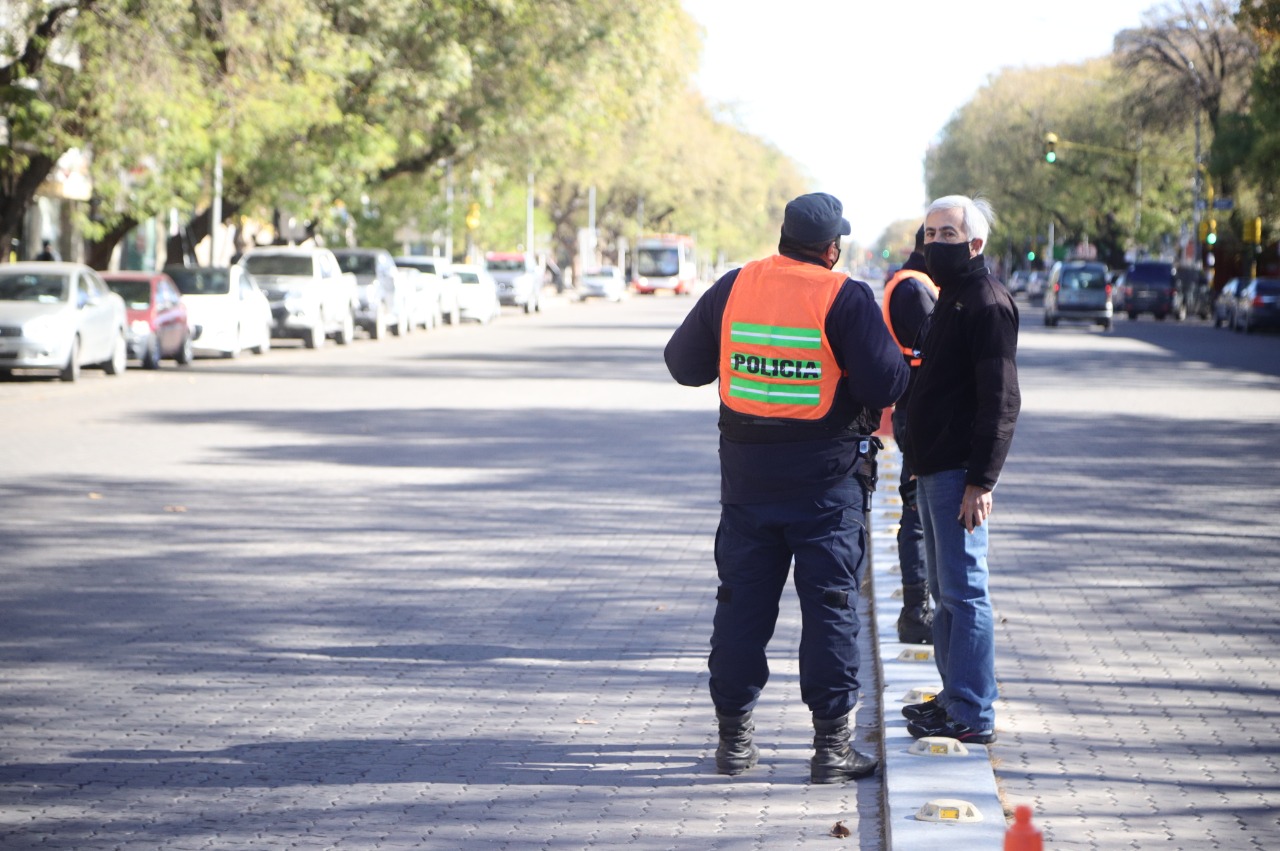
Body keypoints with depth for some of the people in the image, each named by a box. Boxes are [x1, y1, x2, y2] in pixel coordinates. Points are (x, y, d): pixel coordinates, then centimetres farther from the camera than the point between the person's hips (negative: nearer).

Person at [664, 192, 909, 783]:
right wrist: (899, 362, 6)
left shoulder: (733, 288, 1)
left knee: (742, 602, 11)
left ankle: (734, 739, 16)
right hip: (827, 479, -4)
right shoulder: (845, 298, -12)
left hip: (747, 476, 4)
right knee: (830, 606, 3)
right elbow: (886, 384, -15)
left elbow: (683, 363, 11)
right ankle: (831, 745, 3)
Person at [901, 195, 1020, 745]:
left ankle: (973, 715, -4)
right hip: (933, 469, 10)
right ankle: (954, 697, 24)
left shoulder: (987, 303, -14)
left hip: (959, 473, -10)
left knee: (964, 590, -7)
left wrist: (981, 480, -23)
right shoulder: (952, 298, 17)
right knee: (946, 590, 15)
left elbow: (1001, 401, -19)